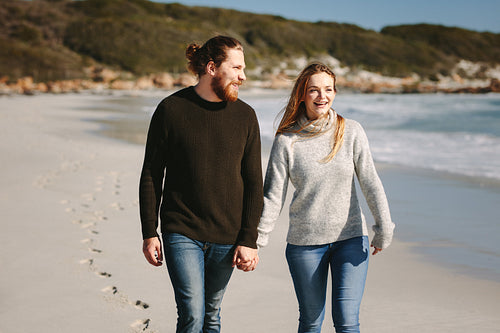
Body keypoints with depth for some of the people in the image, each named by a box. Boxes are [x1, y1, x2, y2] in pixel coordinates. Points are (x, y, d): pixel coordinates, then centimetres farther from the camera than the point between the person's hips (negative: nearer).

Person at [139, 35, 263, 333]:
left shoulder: (245, 116, 1)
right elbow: (151, 176, -1)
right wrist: (149, 233, -3)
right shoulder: (171, 109, -5)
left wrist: (249, 240, -3)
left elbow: (254, 182, 3)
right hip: (181, 232, -2)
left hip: (226, 237, 3)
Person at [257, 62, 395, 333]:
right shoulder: (286, 140, -6)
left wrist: (384, 229, -6)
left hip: (351, 238, 0)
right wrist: (256, 241, -8)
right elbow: (272, 196, -4)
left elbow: (370, 181, -2)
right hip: (304, 242, 0)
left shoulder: (352, 132, -3)